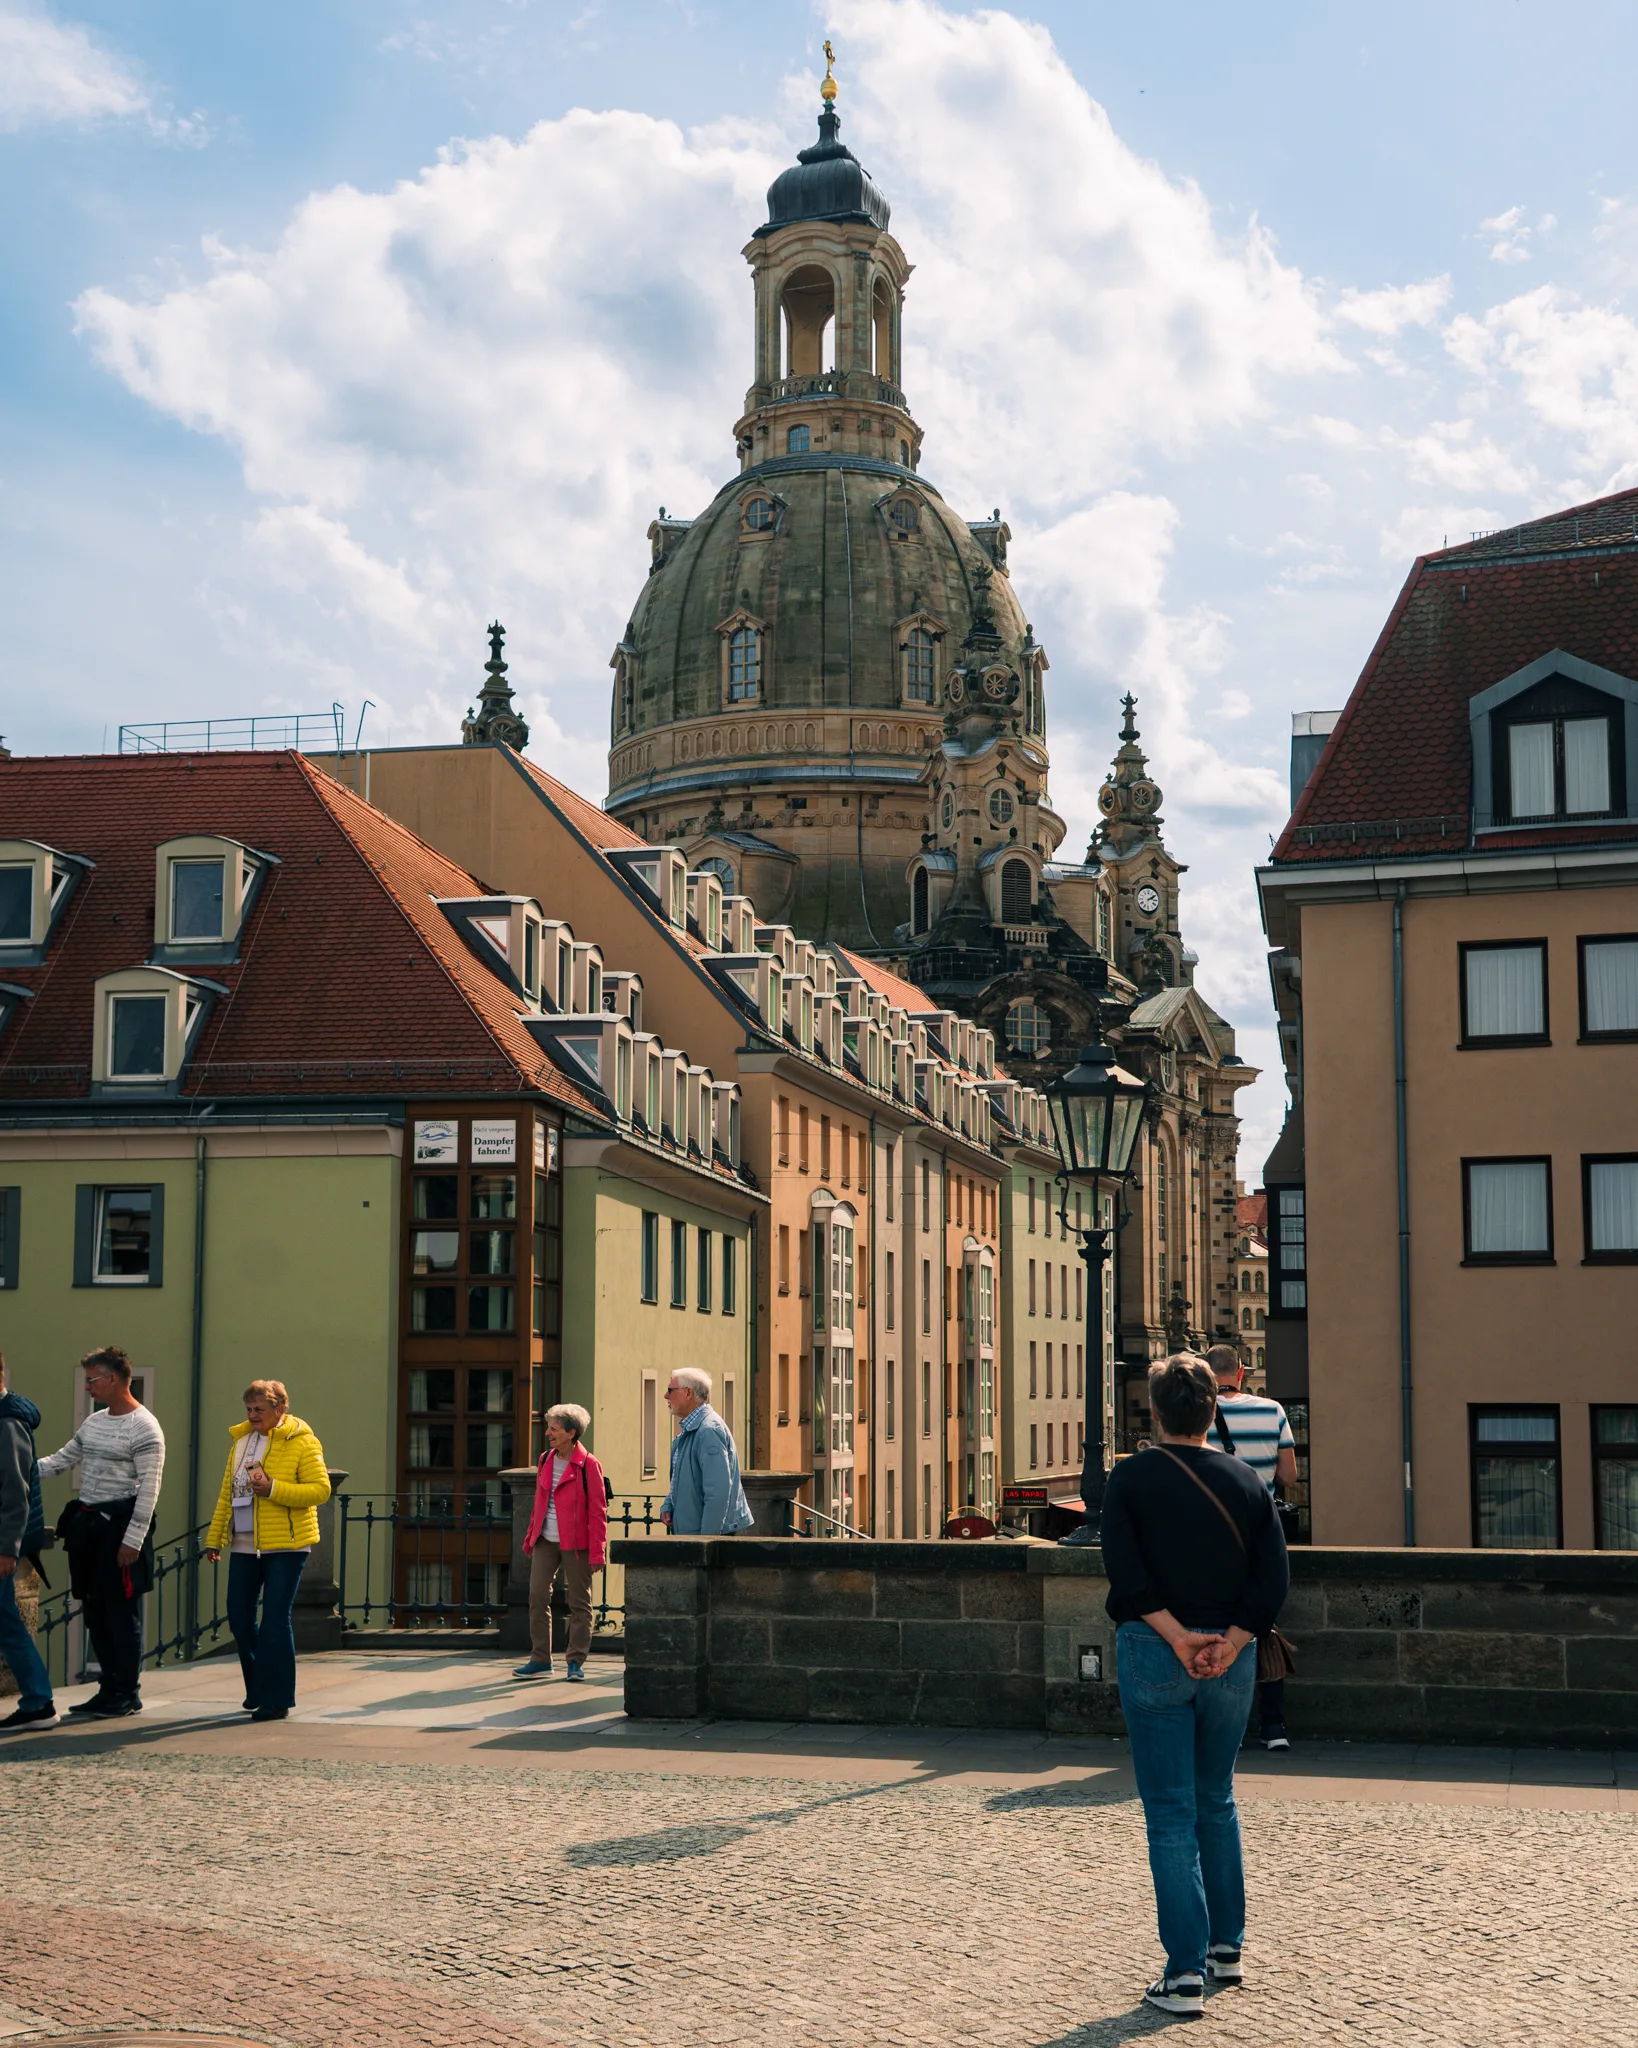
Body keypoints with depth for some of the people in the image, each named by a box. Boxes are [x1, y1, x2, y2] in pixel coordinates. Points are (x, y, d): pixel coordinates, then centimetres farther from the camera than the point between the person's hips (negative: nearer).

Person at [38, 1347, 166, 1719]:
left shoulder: (144, 1428, -11)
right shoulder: (93, 1422, 14)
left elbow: (149, 1489, -15)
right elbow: (61, 1461, 19)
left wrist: (132, 1540, -18)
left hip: (118, 1526, -8)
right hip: (86, 1526, 8)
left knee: (123, 1613, -4)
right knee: (94, 1611, 12)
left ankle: (128, 1693, 4)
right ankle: (109, 1688, 21)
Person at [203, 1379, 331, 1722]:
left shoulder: (301, 1443, -7)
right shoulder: (242, 1440, 12)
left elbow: (321, 1489, -15)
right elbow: (227, 1492, 17)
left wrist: (273, 1488, -23)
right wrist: (214, 1537, 14)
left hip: (285, 1546, -7)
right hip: (244, 1546, 7)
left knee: (274, 1621, -6)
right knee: (239, 1617, 9)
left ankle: (277, 1699, 3)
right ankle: (258, 1689, 27)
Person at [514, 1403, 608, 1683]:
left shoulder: (588, 1465, -9)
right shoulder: (546, 1460, 9)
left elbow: (598, 1512, -9)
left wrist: (597, 1552, -12)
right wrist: (530, 1538, 17)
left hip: (576, 1544, -5)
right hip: (546, 1541, 6)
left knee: (579, 1602, 3)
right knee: (537, 1595, 0)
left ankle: (576, 1662, 11)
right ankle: (540, 1659, 9)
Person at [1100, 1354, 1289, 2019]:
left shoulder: (1130, 1478, -4)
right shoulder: (1247, 1482, 5)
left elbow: (1126, 1572, -15)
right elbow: (1274, 1579, -3)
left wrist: (1177, 1637, -13)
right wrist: (1229, 1641, -9)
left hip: (1154, 1656, -3)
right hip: (1231, 1658, 3)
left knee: (1171, 1813, 0)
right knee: (1216, 1803, 20)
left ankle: (1186, 1973, -3)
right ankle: (1226, 1947, 27)